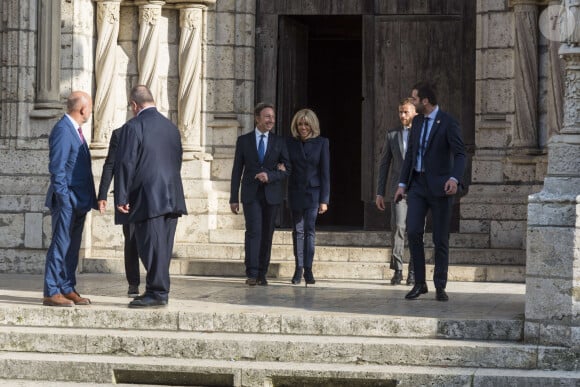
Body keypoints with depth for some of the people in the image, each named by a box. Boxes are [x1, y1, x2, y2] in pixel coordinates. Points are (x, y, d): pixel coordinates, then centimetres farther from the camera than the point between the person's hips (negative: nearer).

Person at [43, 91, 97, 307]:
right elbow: (57, 168, -18)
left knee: (72, 247, 10)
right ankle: (51, 293, -7)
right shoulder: (62, 130, -13)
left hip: (79, 201, 9)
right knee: (60, 246, -8)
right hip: (66, 200, -9)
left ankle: (67, 289, 15)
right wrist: (64, 199, -20)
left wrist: (90, 198, 15)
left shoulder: (75, 130, 17)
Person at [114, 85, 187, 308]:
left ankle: (158, 293, -4)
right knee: (162, 247, 11)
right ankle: (157, 291, 17)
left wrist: (121, 198, -9)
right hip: (172, 197, 7)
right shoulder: (171, 127, 13)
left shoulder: (133, 127, -9)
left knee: (152, 246, -4)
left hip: (148, 198, -7)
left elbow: (125, 164, -12)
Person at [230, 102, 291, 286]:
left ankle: (262, 274, 11)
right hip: (251, 194, -2)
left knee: (267, 234, 4)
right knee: (253, 231, -15)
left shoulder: (279, 142, 8)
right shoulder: (244, 140, 6)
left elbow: (288, 168, 5)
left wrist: (270, 176, -13)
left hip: (271, 194, 2)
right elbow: (237, 170, 6)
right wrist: (234, 198, 2)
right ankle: (252, 274, -18)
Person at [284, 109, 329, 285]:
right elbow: (286, 166, 12)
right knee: (298, 230, 6)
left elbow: (325, 172, -2)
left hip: (313, 192, -2)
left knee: (309, 230, -9)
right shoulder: (290, 143, 4)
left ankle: (308, 269, -10)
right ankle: (298, 268, 13)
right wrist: (281, 168, -14)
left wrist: (324, 199, -6)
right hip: (295, 192, 2)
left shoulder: (321, 143, -1)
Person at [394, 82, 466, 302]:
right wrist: (402, 184, 13)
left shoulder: (448, 123, -9)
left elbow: (460, 154, -15)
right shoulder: (417, 121, 11)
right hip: (417, 184, 5)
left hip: (439, 186, -5)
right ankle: (419, 283, 1)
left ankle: (440, 287, 11)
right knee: (413, 231, -9)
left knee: (440, 239, 1)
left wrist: (454, 178, -32)